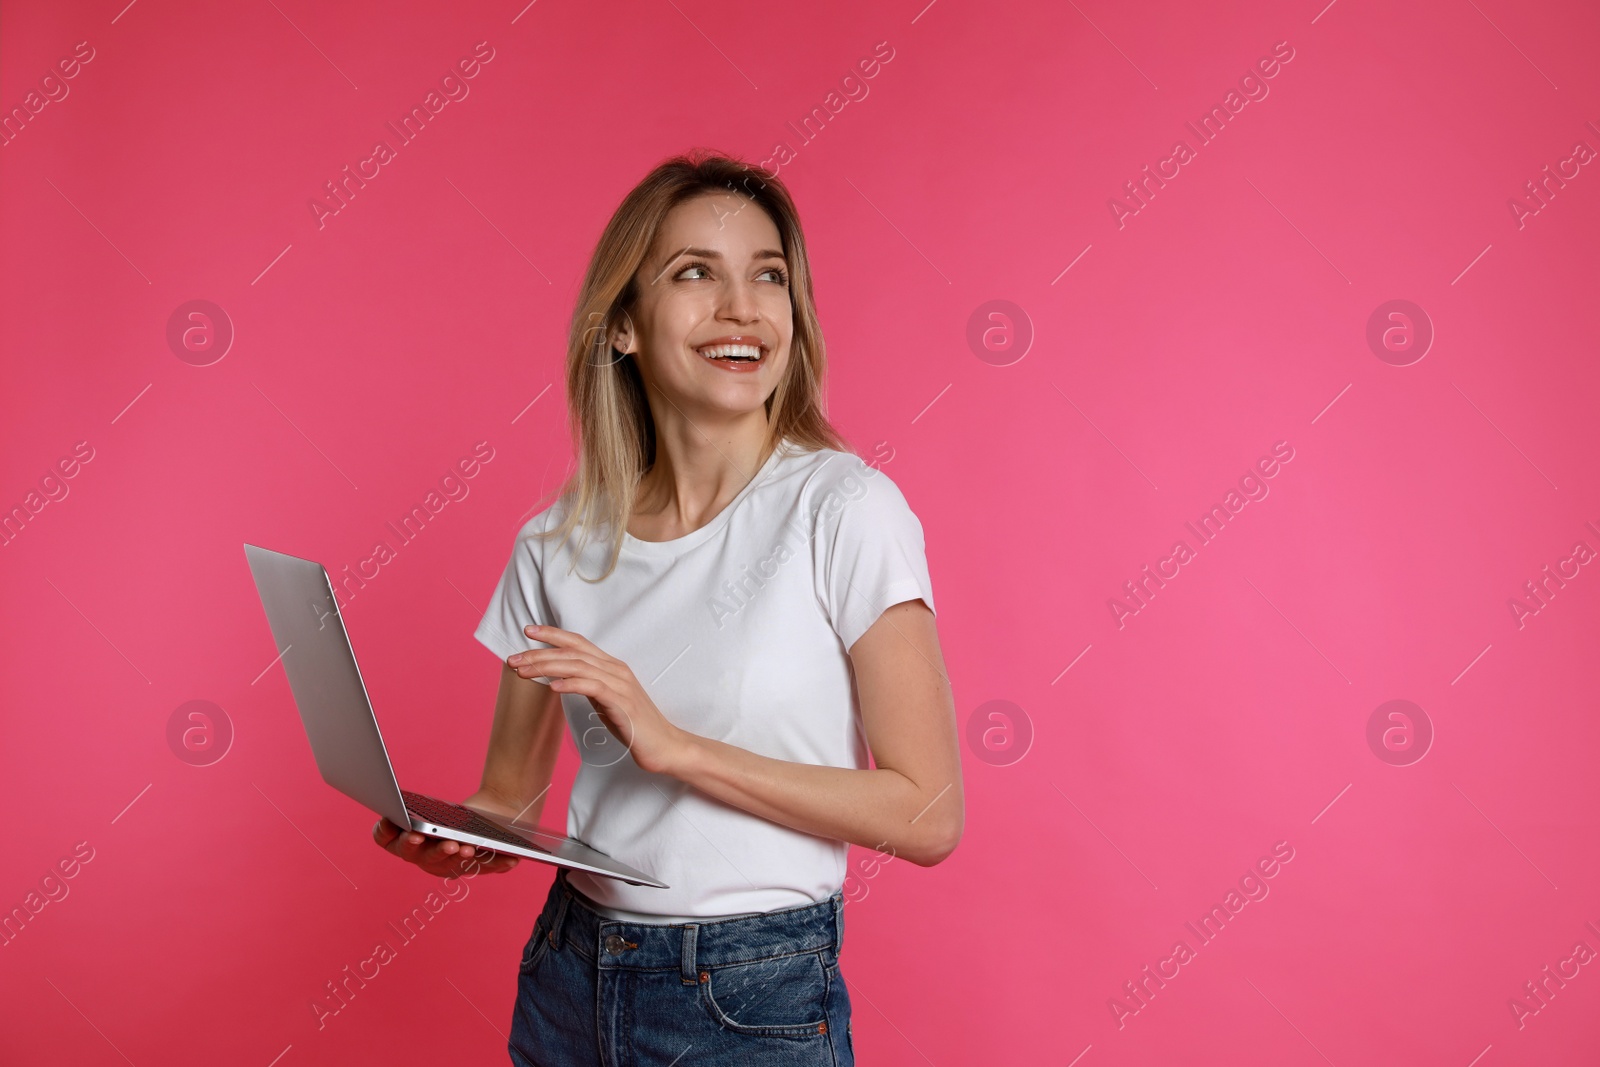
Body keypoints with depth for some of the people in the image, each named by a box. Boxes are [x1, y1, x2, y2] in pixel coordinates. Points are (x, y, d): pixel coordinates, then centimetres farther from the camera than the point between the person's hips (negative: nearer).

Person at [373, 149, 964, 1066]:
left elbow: (929, 815, -16)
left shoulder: (846, 509, -14)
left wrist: (675, 745, -21)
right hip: (570, 977, 4)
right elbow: (512, 793, 8)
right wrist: (450, 837, -14)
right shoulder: (560, 542, 0)